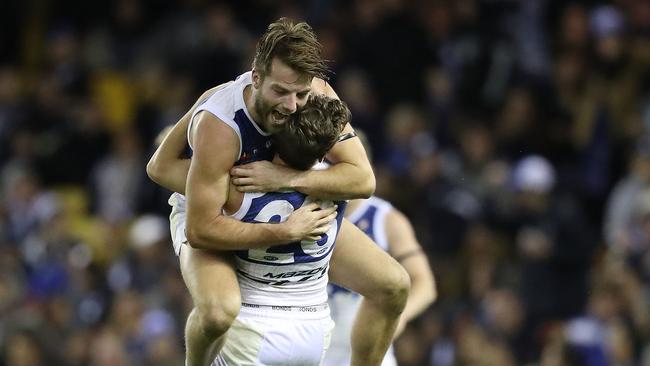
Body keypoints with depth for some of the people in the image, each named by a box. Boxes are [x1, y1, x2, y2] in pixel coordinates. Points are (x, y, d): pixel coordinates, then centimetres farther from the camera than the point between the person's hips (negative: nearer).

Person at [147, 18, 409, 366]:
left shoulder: (317, 95, -24)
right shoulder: (218, 125, -38)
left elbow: (363, 179, -24)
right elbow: (201, 229, -37)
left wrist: (285, 178, -37)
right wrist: (286, 232, -37)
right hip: (208, 216, -6)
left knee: (393, 286, 0)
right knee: (218, 311, -38)